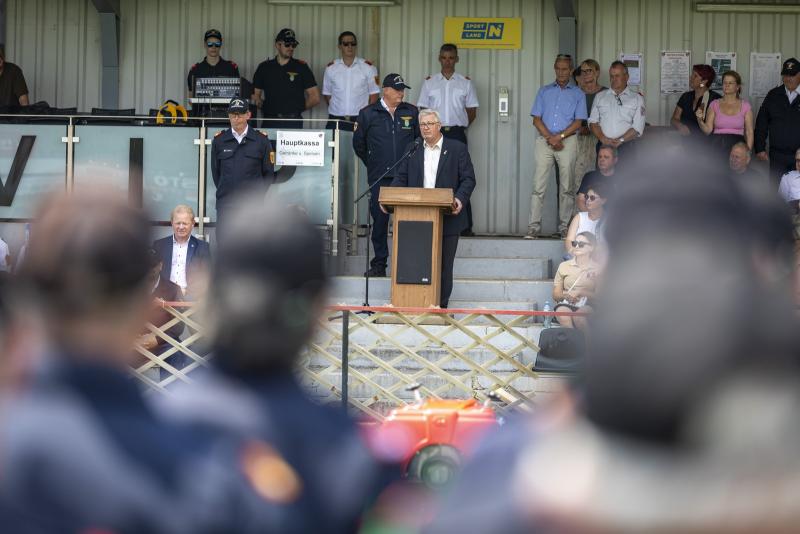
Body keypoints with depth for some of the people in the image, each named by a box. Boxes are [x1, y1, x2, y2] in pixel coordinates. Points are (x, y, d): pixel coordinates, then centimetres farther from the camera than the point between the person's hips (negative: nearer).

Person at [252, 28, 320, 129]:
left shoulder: (301, 67, 8)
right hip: (270, 122, 1)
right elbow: (255, 95, 12)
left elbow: (315, 98, 7)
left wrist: (298, 109, 5)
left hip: (294, 122, -1)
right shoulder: (264, 67, 13)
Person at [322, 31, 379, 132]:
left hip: (360, 120, -1)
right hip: (336, 119, 2)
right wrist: (334, 109, 7)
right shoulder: (331, 68, 8)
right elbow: (326, 93, 15)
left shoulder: (368, 67, 3)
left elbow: (374, 93, 4)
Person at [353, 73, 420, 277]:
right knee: (379, 220, 1)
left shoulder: (411, 112, 9)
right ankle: (379, 264, 8)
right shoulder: (368, 114, 6)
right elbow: (358, 143, 15)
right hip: (379, 177, 0)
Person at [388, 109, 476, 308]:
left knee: (444, 264, 1)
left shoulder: (457, 149, 4)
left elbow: (468, 179, 0)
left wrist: (460, 199, -18)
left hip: (447, 218, -2)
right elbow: (401, 178, 11)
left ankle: (441, 305, 7)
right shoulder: (412, 149, 14)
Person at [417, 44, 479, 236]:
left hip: (457, 134, -1)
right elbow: (422, 110, 11)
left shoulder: (465, 83, 9)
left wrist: (461, 125, 7)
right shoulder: (429, 82, 11)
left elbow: (472, 111, 13)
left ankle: (465, 225, -5)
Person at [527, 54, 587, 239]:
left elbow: (578, 122, 1)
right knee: (539, 185, -7)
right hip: (544, 140, 1)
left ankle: (564, 226, 5)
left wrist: (559, 137, -11)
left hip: (568, 141, 0)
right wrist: (550, 138, -7)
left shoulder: (578, 94, 10)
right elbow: (536, 119, 7)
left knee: (567, 187, 0)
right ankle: (534, 226, -8)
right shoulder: (544, 92, 14)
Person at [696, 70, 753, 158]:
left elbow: (749, 132, 4)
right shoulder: (714, 105, 10)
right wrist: (700, 120, -16)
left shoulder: (745, 106, 7)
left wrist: (748, 152, -9)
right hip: (717, 146, 1)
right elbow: (708, 130, 4)